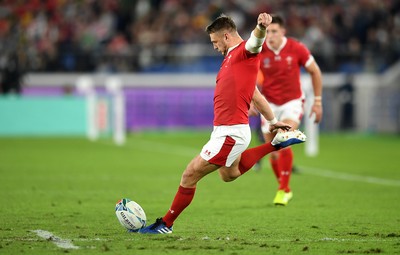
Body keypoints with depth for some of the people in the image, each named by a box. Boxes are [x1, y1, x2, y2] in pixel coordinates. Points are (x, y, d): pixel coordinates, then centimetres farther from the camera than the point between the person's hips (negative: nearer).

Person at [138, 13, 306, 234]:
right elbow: (254, 93, 26)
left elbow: (255, 42, -36)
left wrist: (261, 27, -59)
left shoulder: (244, 51, -11)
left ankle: (165, 224, 7)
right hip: (224, 131, 11)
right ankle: (276, 144, 32)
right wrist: (273, 120, 33)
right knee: (228, 174, 34)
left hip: (231, 133, -11)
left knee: (190, 175, -6)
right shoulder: (230, 58, 18)